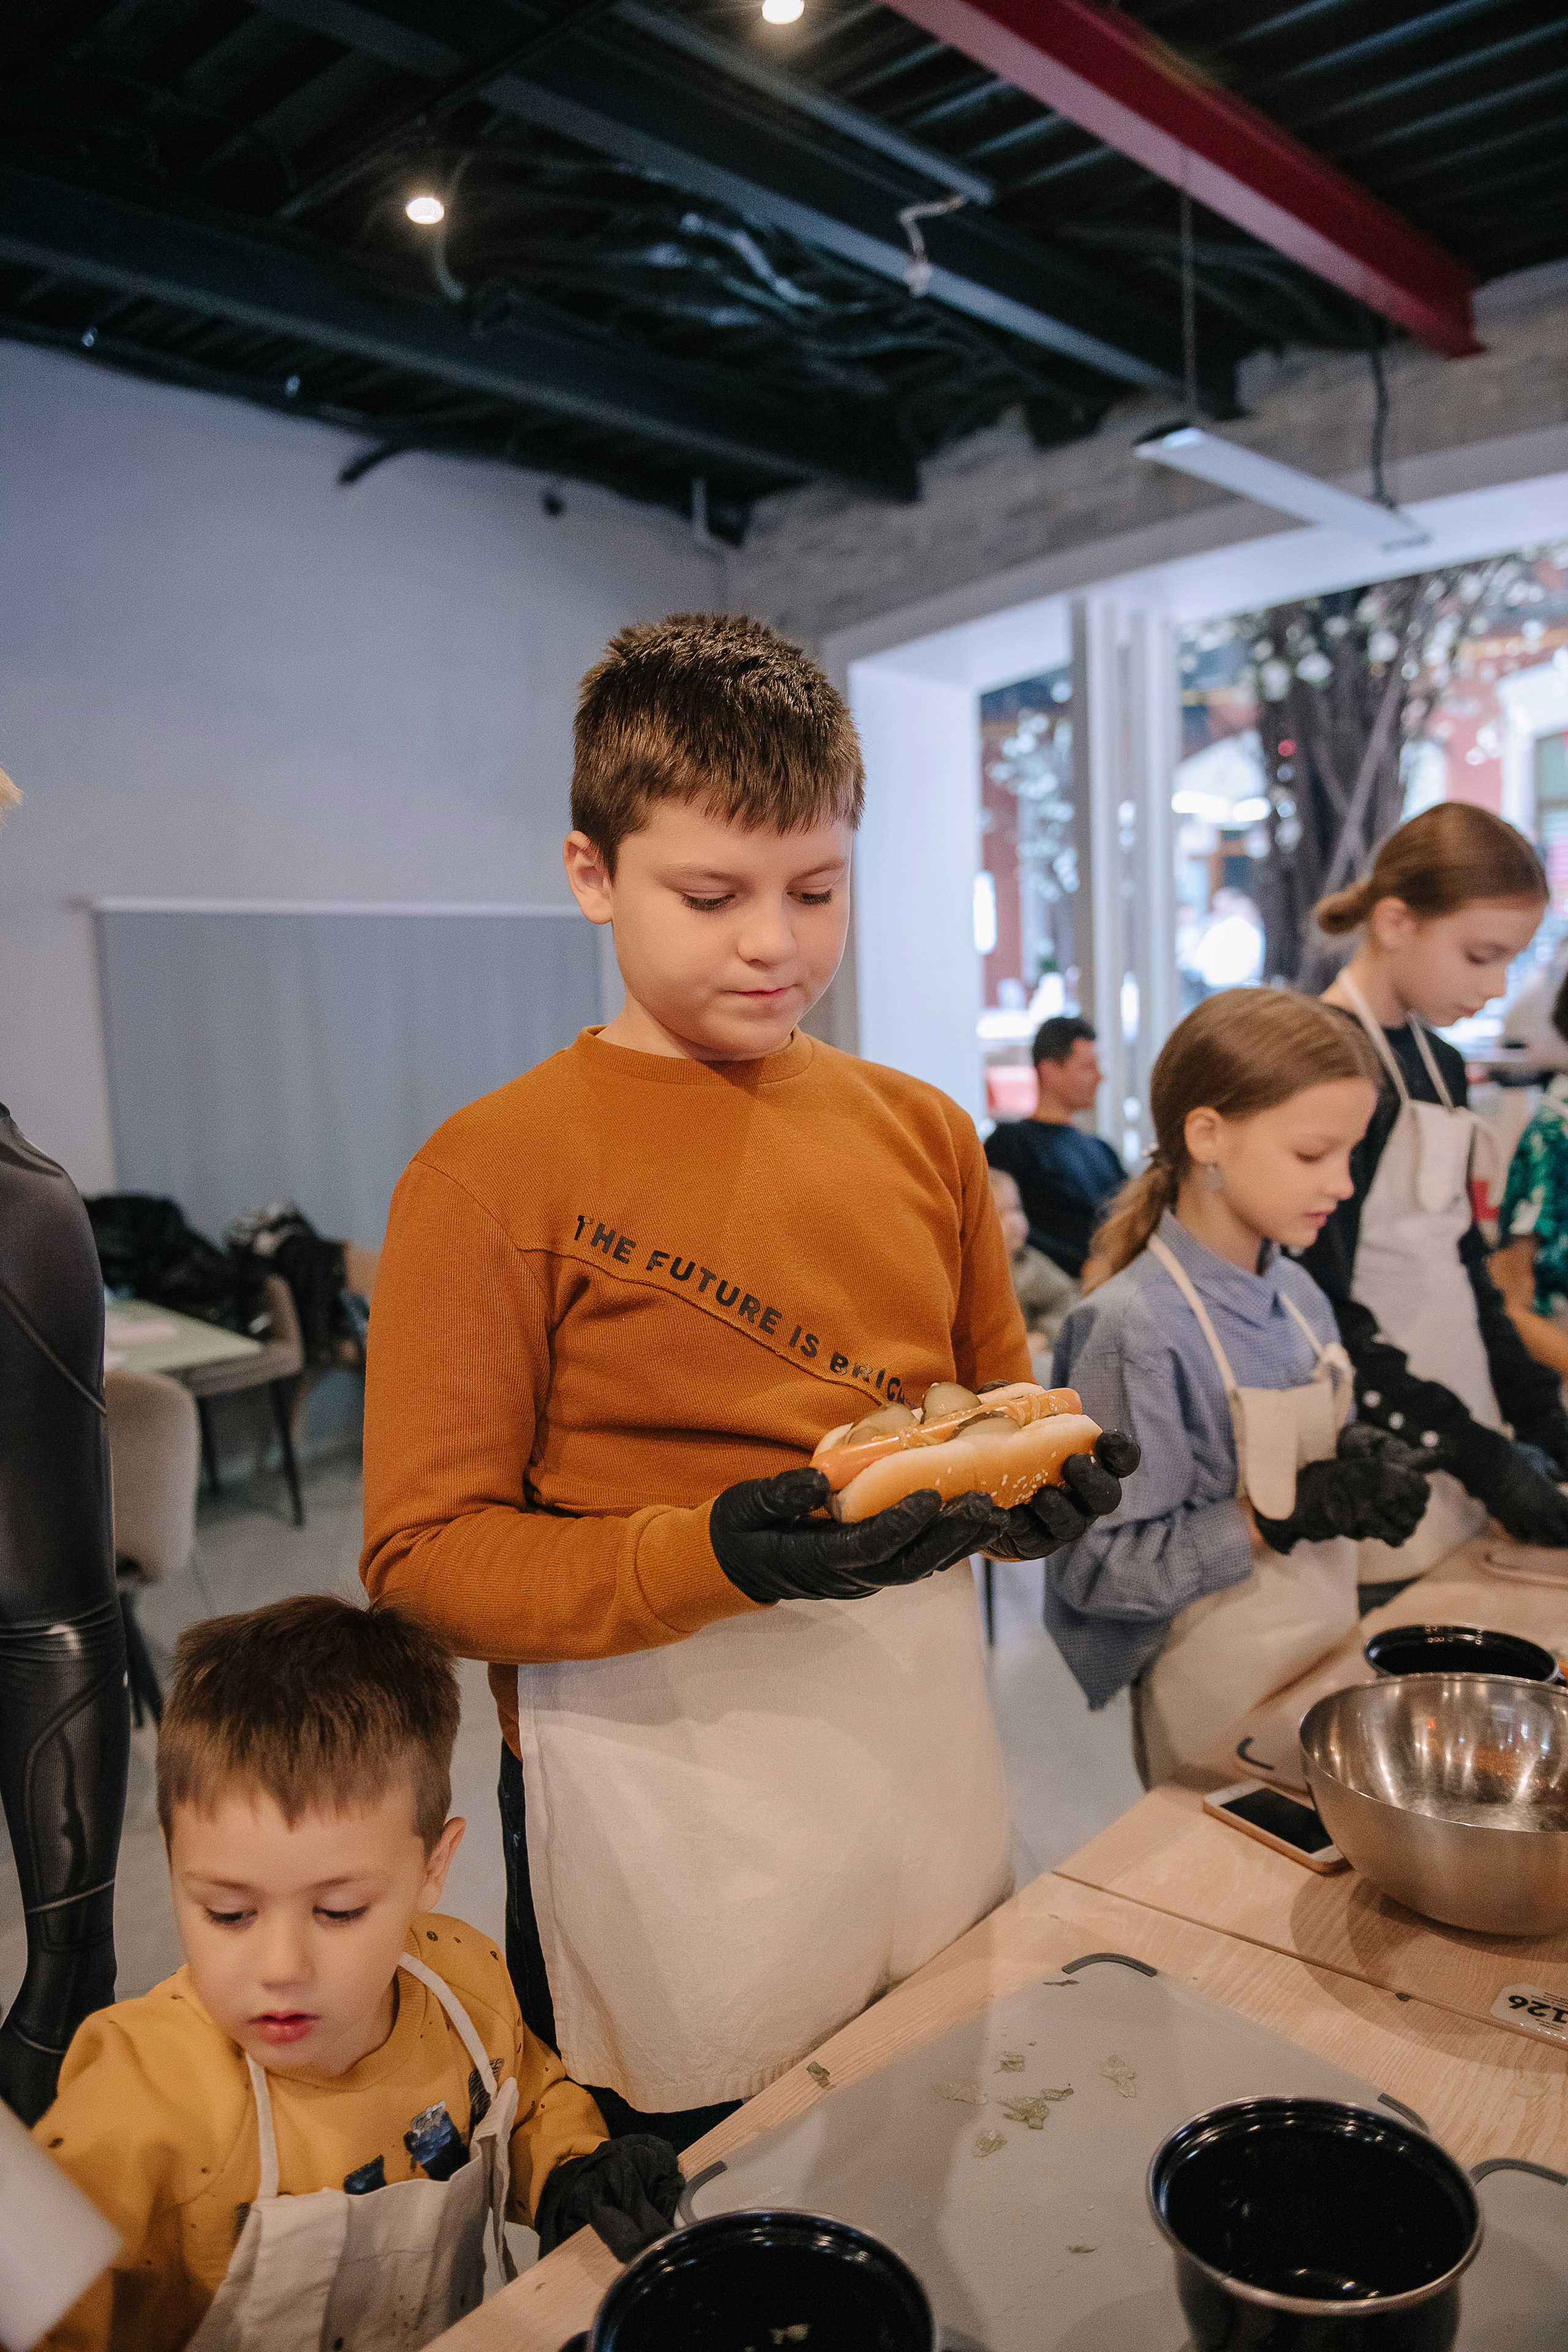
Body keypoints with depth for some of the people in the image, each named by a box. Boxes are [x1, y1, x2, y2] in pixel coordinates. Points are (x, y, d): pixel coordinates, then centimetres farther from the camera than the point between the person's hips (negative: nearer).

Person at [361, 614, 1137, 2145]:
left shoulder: (921, 1131, 3)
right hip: (663, 1821, -4)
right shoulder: (493, 1173, -12)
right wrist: (715, 1556, -27)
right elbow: (424, 1555, -14)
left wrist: (1038, 1489, -9)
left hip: (925, 1757, 5)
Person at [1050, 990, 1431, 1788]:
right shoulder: (1135, 1327, -22)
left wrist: (1363, 1465, -6)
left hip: (1329, 1655, 7)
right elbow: (1099, 1568, -23)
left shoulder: (1301, 1298, 1)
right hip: (1222, 1696, -7)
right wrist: (1275, 1518, -25)